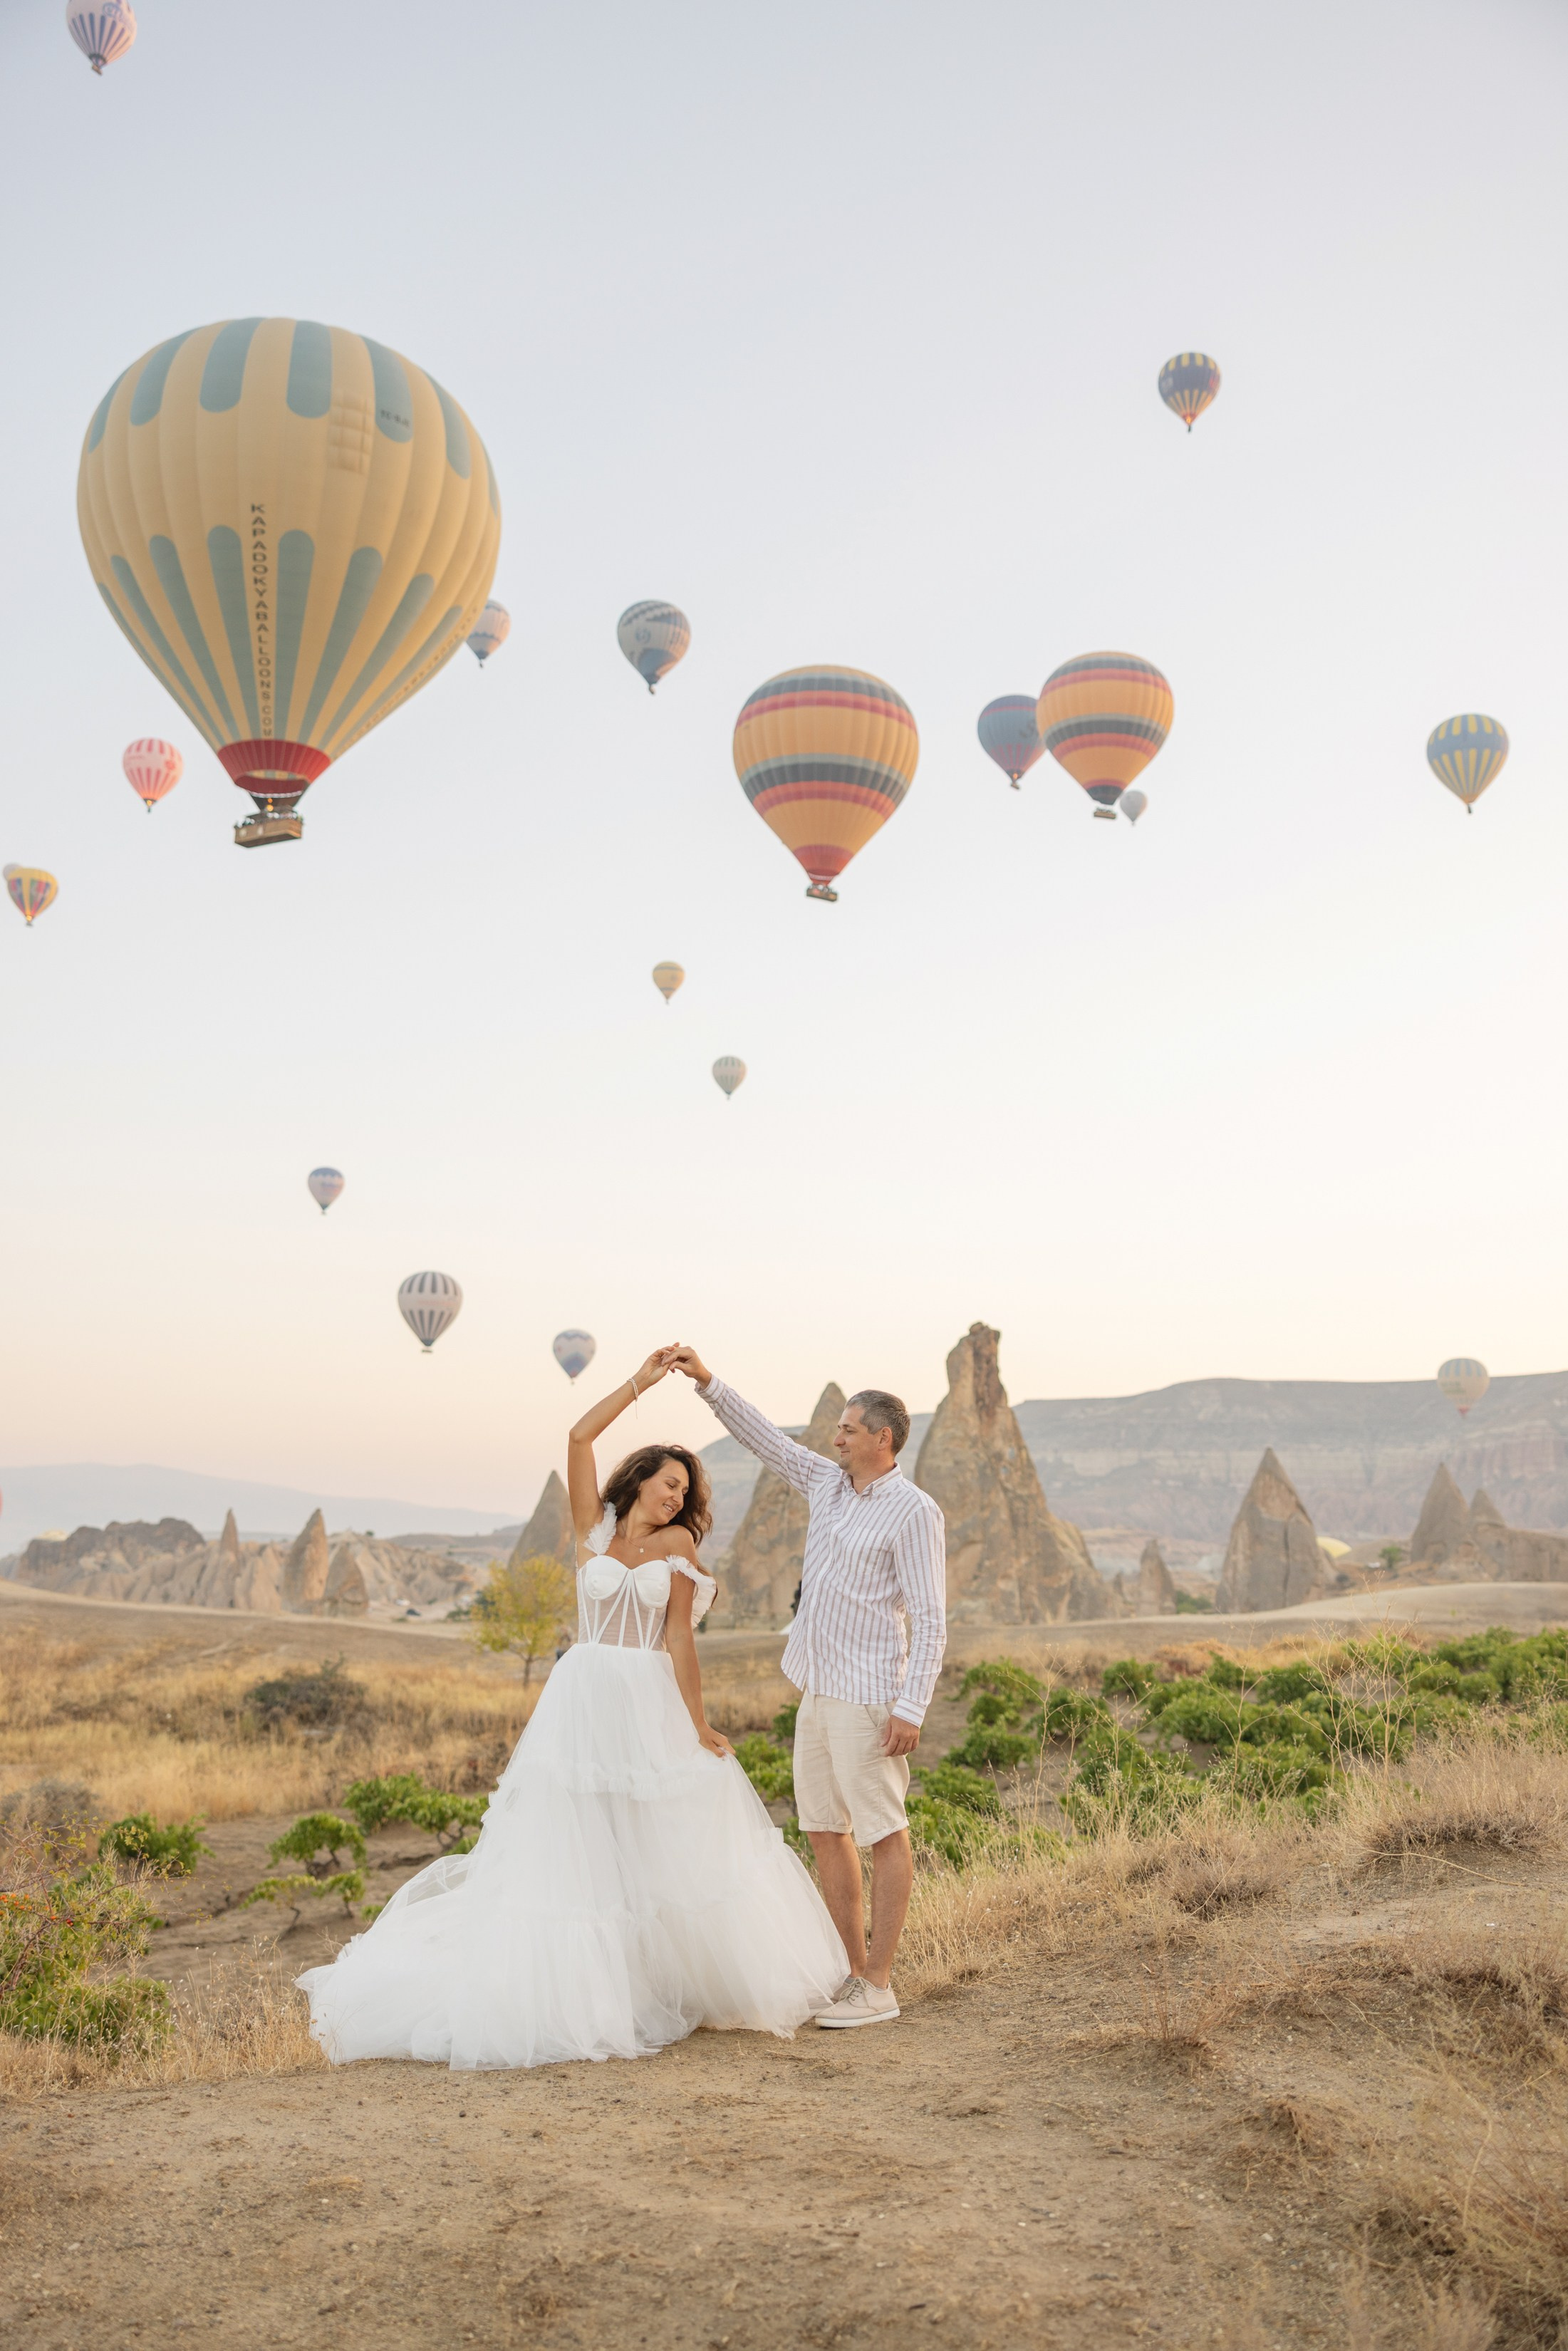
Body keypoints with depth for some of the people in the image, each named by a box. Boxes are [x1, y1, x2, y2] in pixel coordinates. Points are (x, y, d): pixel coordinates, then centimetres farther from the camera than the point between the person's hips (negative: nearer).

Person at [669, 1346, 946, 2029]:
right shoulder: (829, 1486, 10)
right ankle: (854, 1971, 22)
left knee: (884, 1834, 0)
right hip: (819, 1691, 9)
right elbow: (767, 1439, 17)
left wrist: (911, 1708, -21)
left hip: (868, 1697, -8)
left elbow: (930, 1620, -15)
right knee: (825, 1831, 12)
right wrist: (706, 1380, 10)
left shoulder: (914, 1513, -12)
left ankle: (877, 1988, 7)